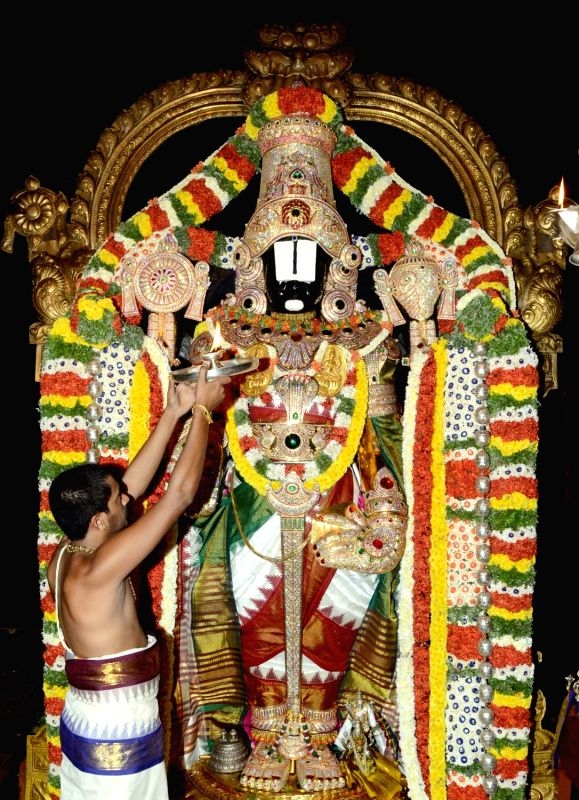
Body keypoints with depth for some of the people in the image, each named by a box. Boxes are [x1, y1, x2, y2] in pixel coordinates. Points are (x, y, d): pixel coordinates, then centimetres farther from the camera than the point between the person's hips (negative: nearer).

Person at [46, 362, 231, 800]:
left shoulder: (64, 557, -3)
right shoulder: (97, 569, -28)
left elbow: (133, 484, 3)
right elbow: (179, 494, -27)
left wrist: (173, 414, 2)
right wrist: (202, 410, -17)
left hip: (84, 726, 9)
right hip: (119, 739, -9)